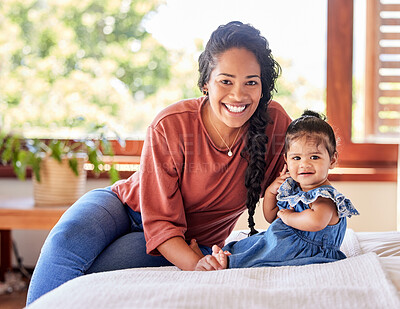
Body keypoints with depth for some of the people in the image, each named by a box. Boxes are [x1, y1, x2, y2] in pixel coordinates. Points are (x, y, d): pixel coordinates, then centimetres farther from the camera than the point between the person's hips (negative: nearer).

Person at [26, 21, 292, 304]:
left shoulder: (276, 121, -18)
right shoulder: (170, 127, -24)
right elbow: (160, 220, -22)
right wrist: (195, 264, -41)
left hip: (189, 241, 0)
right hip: (129, 204, 0)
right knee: (68, 240, -31)